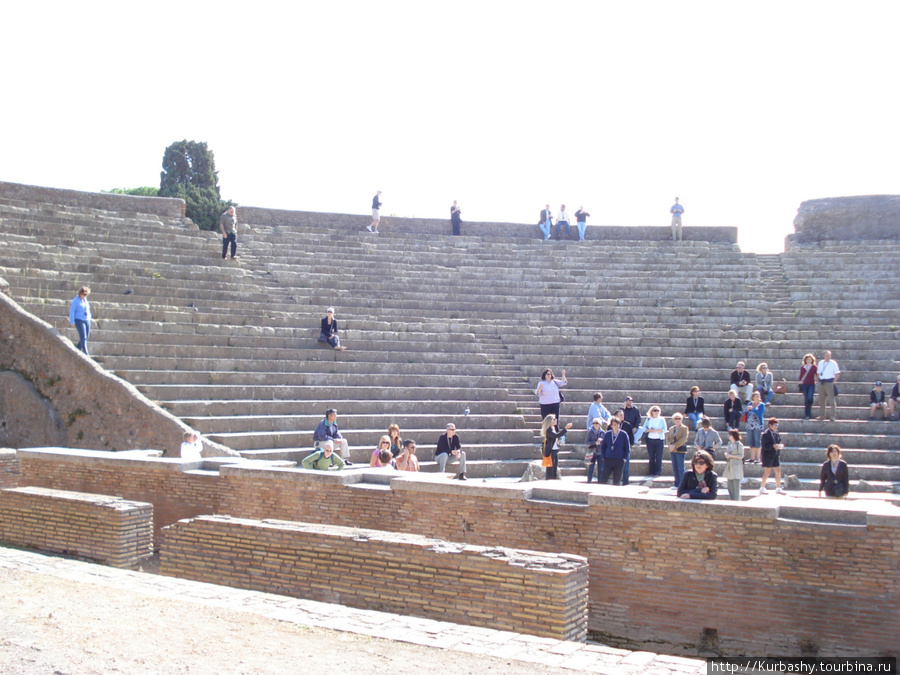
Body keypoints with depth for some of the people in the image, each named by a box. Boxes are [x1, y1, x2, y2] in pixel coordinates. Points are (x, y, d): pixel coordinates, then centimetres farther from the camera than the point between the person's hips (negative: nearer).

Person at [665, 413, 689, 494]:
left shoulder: (684, 428, -2)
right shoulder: (671, 429, 16)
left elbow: (684, 439, -12)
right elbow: (667, 438, 12)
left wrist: (675, 445, -17)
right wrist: (670, 445, -9)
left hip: (680, 450, -6)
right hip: (672, 451, 6)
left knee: (681, 468, -6)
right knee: (675, 468, 8)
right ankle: (676, 484, 13)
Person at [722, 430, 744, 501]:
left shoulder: (739, 444, -10)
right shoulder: (729, 443, 13)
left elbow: (741, 456, -11)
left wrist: (731, 456, -16)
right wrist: (726, 455, 0)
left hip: (736, 466, -8)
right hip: (729, 465, 8)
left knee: (736, 484, -9)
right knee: (730, 484, 9)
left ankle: (737, 500, -5)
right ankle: (732, 500, 17)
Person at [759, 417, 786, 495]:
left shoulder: (776, 433, 10)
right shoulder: (766, 434, -13)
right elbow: (764, 446, -17)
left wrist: (780, 446, -1)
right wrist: (773, 446, -28)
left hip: (776, 455, 7)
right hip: (768, 456, -7)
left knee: (778, 471, 6)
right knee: (767, 472, -2)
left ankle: (778, 488, 17)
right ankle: (762, 488, 11)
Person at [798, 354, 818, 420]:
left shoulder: (814, 367, 1)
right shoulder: (802, 367, 10)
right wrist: (800, 381, 3)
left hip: (811, 385, -3)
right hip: (804, 385, 3)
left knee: (810, 397, -20)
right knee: (806, 399, 1)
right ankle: (807, 415, 6)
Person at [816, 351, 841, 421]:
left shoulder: (833, 363, -1)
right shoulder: (820, 363, 14)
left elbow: (837, 374, -3)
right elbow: (818, 373, 21)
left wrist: (833, 382, -12)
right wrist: (818, 381, 9)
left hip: (829, 383, -5)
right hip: (821, 383, 5)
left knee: (832, 400, -6)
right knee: (821, 400, 9)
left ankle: (833, 416, -5)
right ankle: (821, 415, 17)